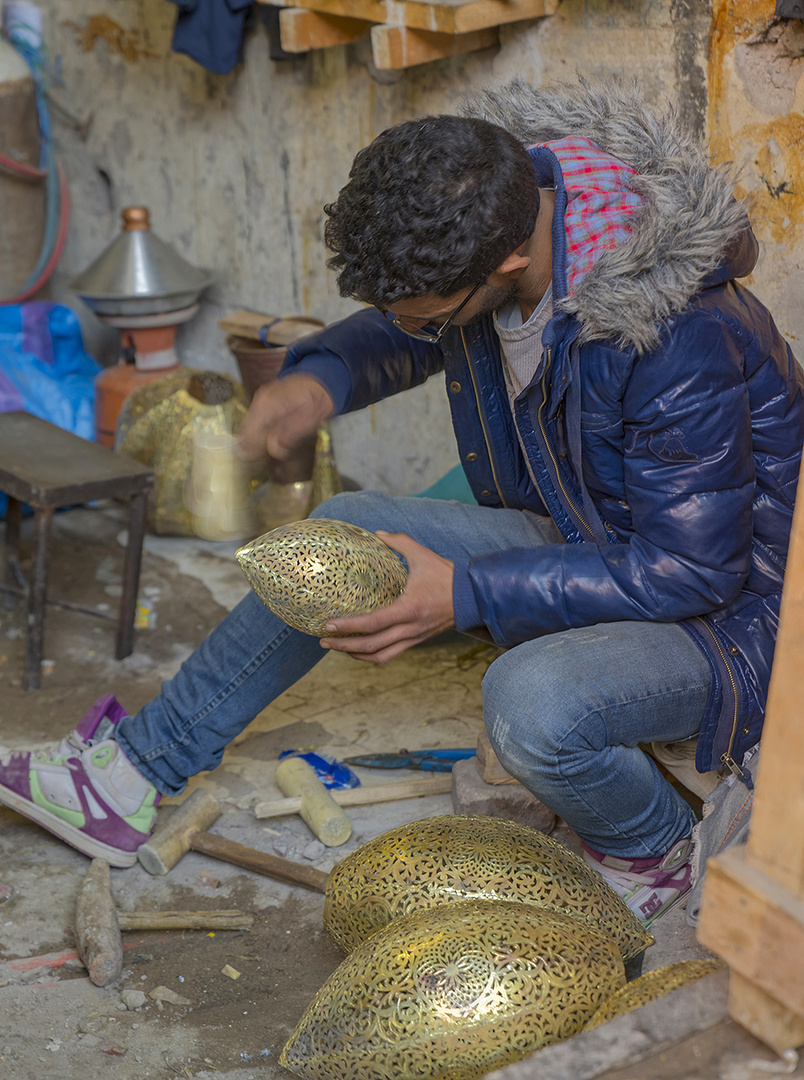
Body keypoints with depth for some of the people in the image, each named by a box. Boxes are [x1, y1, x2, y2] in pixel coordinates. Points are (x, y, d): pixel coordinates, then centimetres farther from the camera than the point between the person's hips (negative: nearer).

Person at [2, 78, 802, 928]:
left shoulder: (679, 339, -35)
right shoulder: (486, 209, -12)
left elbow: (694, 570, -28)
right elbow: (401, 333, 9)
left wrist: (468, 596, -30)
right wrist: (323, 375, -14)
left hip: (725, 610, -7)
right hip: (584, 543, 7)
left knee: (533, 703, -36)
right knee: (347, 531, -1)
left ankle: (653, 850, -1)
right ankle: (136, 768, 11)